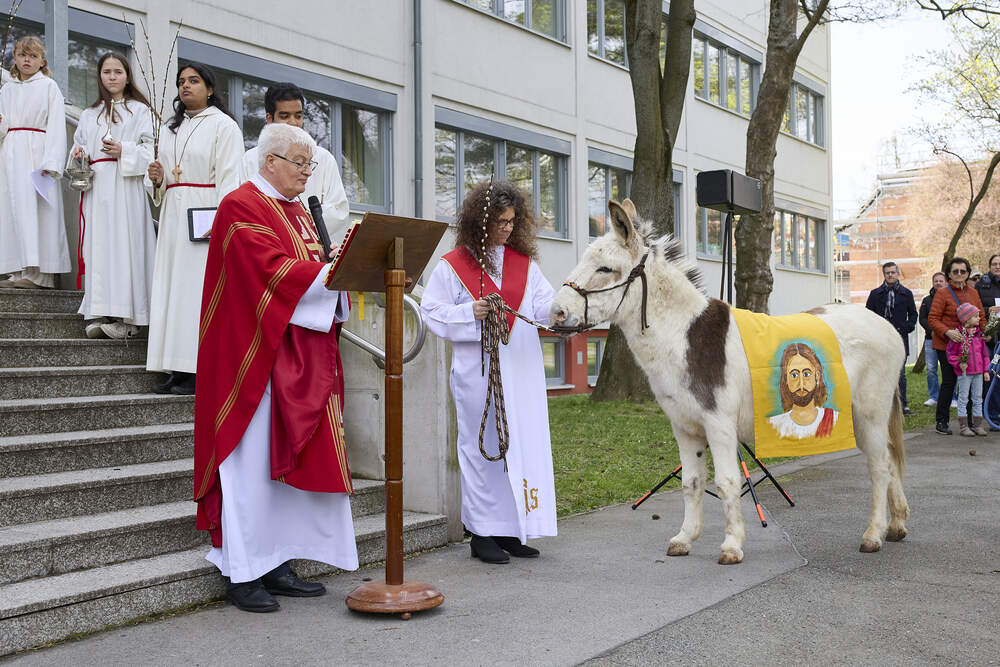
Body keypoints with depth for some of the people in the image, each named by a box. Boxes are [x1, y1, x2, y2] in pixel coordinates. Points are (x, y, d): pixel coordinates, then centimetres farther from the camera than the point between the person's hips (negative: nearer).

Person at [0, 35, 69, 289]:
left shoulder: (49, 86, 5)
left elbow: (56, 125, -3)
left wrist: (50, 162, -14)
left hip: (36, 153, -5)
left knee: (34, 207, -11)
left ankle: (35, 272, -14)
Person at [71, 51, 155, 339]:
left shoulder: (139, 110, 8)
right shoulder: (89, 114, 23)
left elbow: (151, 148, 1)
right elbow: (79, 145, 26)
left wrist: (124, 151, -15)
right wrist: (79, 153, 4)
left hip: (126, 186, -5)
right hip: (95, 186, 5)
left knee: (125, 243, -11)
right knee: (97, 245, -3)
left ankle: (127, 317, -12)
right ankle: (100, 314, -4)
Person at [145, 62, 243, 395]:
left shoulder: (223, 125, 0)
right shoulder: (170, 129, 21)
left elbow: (229, 178, -10)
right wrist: (156, 179, 2)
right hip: (174, 217, 7)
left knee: (199, 287, -10)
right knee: (172, 288, 2)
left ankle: (200, 371, -8)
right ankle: (177, 370, 4)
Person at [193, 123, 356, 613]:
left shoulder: (297, 212, 20)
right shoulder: (241, 206, -7)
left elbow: (307, 270, 17)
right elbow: (273, 270, -19)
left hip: (299, 357, 8)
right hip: (257, 352, -8)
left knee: (290, 458, 7)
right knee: (253, 461, -4)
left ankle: (277, 565, 14)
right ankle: (242, 574, 4)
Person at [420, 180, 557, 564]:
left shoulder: (524, 262, 13)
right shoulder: (453, 265, 1)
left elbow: (543, 304, 4)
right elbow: (433, 313, -1)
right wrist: (471, 312, -16)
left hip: (521, 370, 4)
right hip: (477, 372, -4)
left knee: (523, 443, 5)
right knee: (483, 445, 0)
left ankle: (513, 528, 15)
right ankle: (483, 533, 9)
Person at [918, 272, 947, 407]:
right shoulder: (927, 300, 13)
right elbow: (922, 318, 6)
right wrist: (932, 331, -9)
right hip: (930, 338, 3)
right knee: (931, 369, 1)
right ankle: (934, 397, 12)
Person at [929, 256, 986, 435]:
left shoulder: (973, 293, 14)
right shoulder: (942, 293, -3)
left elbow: (980, 318, 19)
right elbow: (932, 319, -8)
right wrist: (948, 332, -22)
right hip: (946, 346, -5)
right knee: (949, 382, -5)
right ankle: (941, 422, 5)